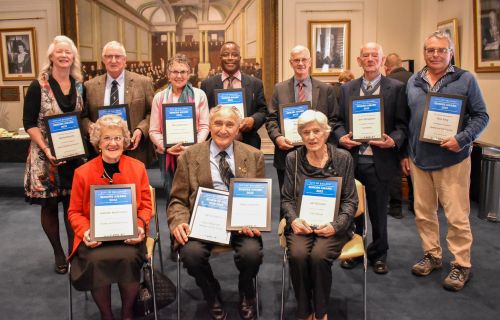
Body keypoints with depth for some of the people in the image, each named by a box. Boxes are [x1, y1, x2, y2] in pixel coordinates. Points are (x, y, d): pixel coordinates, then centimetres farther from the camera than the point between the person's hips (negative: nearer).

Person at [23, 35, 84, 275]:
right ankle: (58, 253, 22)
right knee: (49, 205, 6)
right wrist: (46, 149, -19)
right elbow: (29, 123, -7)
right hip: (46, 156, -2)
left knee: (72, 204, 5)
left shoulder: (80, 86, 6)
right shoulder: (38, 86, -6)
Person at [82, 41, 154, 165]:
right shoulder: (90, 86, 7)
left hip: (135, 151, -1)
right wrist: (90, 127, -9)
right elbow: (84, 116, 12)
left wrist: (140, 130, -12)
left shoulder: (143, 82, 2)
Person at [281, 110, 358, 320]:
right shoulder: (293, 159, 6)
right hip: (302, 223, 1)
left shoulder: (343, 158, 2)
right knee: (297, 255, -29)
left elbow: (350, 201, 2)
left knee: (319, 256, -29)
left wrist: (336, 225, -14)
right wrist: (293, 220, -11)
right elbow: (287, 198, 8)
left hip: (332, 225, -1)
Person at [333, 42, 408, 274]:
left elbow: (402, 124, -1)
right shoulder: (347, 88, 10)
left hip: (379, 161, -2)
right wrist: (341, 136, -8)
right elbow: (338, 120, 11)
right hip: (352, 158, 2)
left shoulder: (396, 88, 1)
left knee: (378, 211, 10)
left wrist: (394, 141, -19)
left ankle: (378, 254, 29)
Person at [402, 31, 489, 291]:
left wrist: (462, 140, -18)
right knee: (423, 212, 12)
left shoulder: (466, 80, -1)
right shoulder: (413, 82, 10)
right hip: (419, 159, 4)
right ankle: (432, 255, 29)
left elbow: (481, 116, -2)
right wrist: (405, 153, 10)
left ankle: (461, 265, 14)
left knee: (457, 216, -1)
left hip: (452, 159, -4)